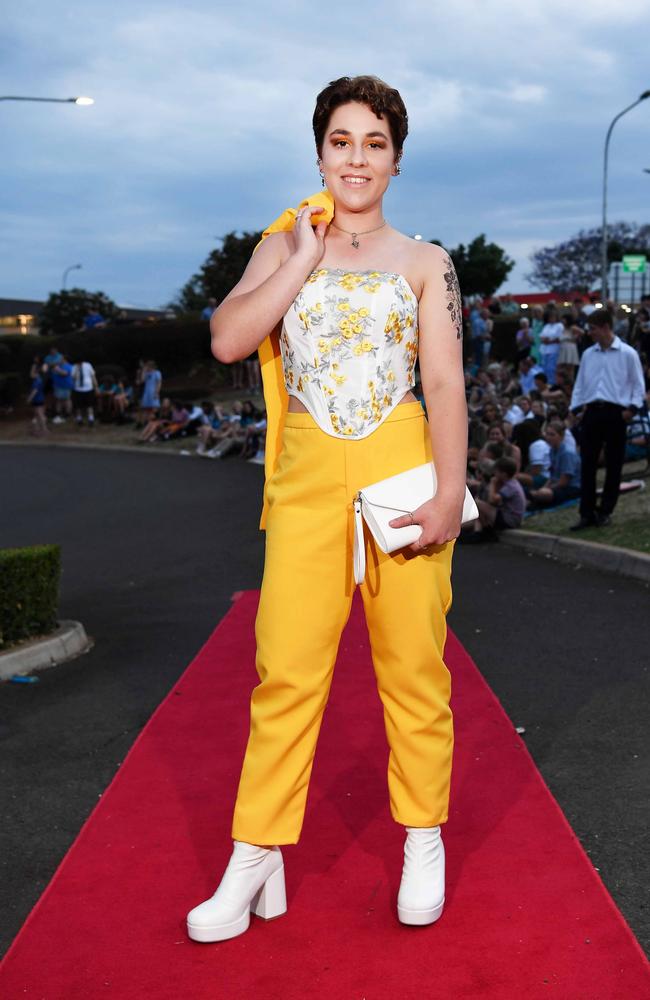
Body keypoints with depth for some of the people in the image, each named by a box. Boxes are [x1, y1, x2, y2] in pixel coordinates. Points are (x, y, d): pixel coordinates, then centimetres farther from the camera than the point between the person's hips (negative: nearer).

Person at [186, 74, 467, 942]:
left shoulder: (425, 263, 9)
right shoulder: (281, 247, 12)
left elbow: (445, 384, 1)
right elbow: (228, 340, -4)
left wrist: (449, 494, -9)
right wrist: (307, 255, -4)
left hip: (401, 471, 0)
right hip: (309, 477, 1)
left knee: (412, 666, 4)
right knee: (286, 671, -2)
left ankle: (424, 839, 21)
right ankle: (255, 862, 8)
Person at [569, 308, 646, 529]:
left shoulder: (627, 354, 0)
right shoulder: (588, 354, 13)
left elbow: (638, 385, 1)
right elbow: (580, 384, 16)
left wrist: (632, 407, -11)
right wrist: (575, 408, 7)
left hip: (615, 413, -3)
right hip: (592, 412, 4)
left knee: (613, 465, 3)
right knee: (588, 464, -1)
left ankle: (605, 511, 13)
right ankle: (587, 513, 3)